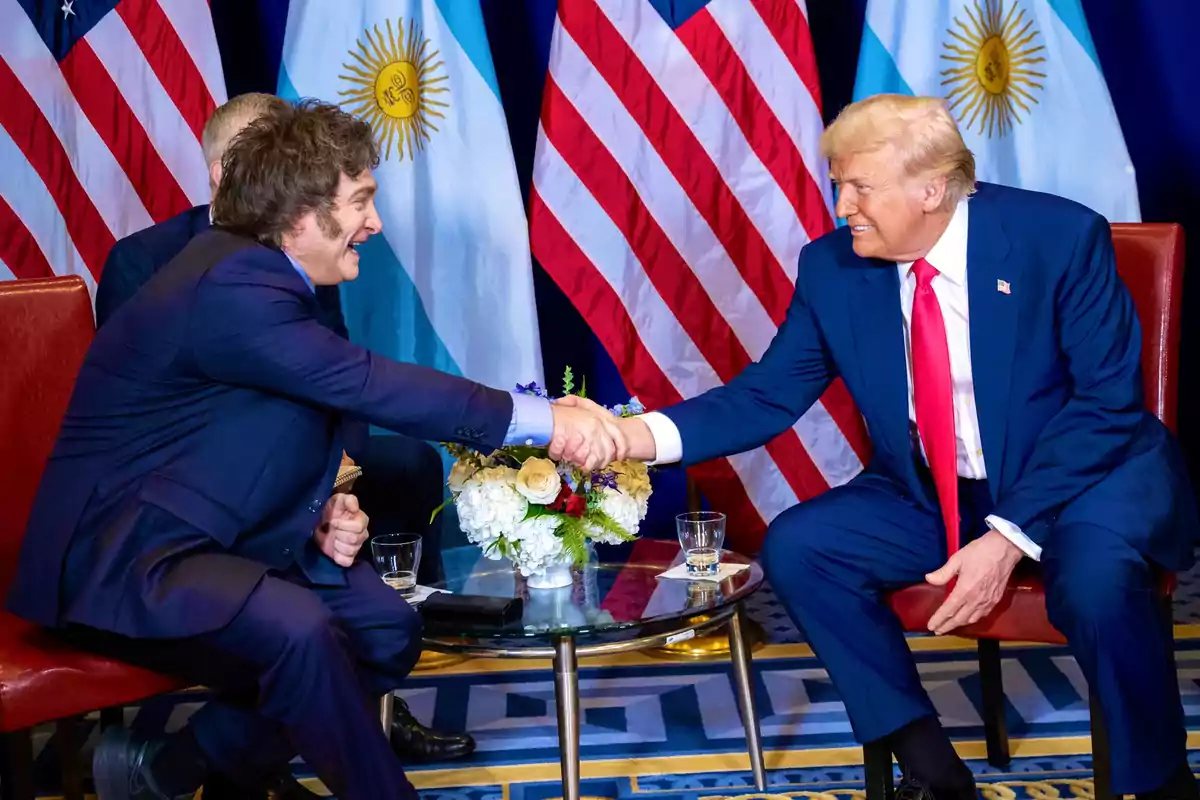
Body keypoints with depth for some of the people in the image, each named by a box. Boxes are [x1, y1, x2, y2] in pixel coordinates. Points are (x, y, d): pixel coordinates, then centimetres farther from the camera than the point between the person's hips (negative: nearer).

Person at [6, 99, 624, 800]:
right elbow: (368, 385, -29)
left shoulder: (264, 278, 8)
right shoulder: (230, 285, -22)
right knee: (299, 629, -33)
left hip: (206, 539, 10)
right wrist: (542, 420, -28)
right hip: (119, 558, -10)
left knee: (389, 626, 2)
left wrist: (320, 514, -4)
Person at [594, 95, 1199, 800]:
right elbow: (767, 395, -4)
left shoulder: (1061, 237, -17)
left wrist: (1012, 535, -27)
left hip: (1089, 476, -4)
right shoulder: (833, 268, -6)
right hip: (932, 496, 5)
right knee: (797, 547, -14)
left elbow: (1108, 399, -18)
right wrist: (646, 434, -24)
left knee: (1096, 576, -36)